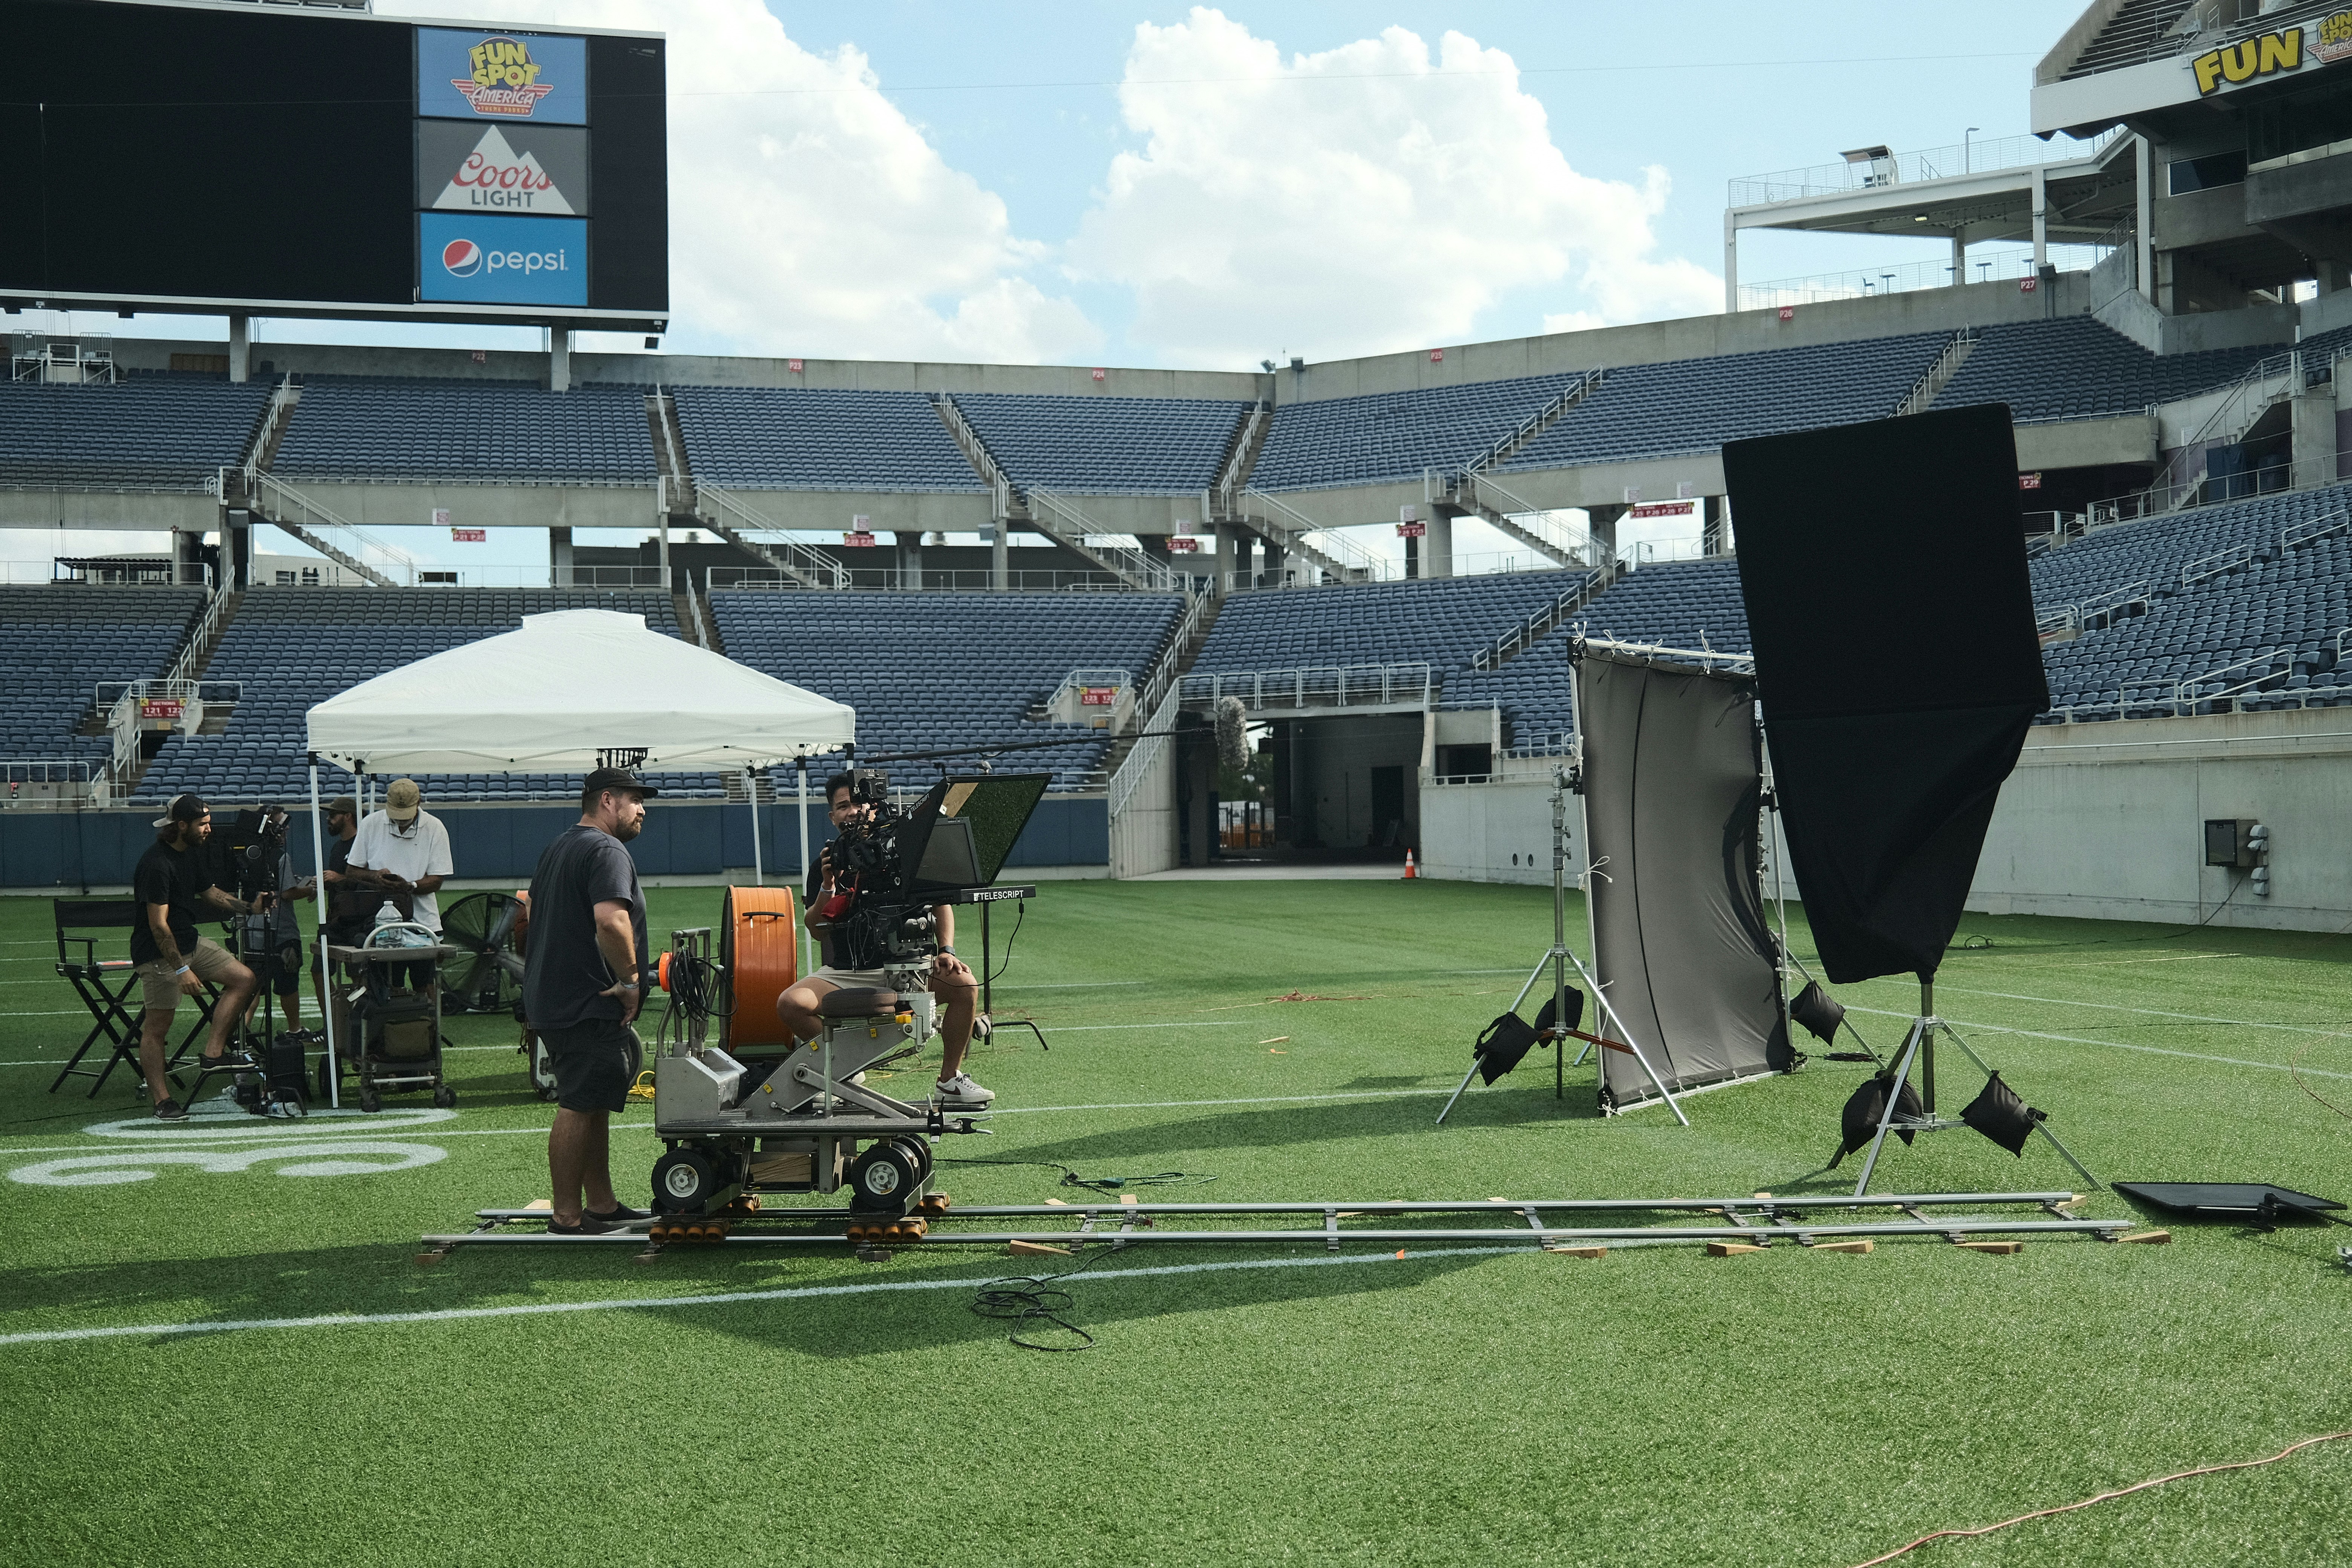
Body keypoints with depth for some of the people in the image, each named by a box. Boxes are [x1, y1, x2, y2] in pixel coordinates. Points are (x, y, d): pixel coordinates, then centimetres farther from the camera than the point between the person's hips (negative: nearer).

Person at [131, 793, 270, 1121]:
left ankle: (214, 1052, 4)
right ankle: (162, 1100, 3)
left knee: (243, 979, 2)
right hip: (158, 953, -9)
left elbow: (208, 894, 22)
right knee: (157, 1026, -3)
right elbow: (158, 924, -23)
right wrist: (181, 970, -25)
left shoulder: (195, 853, 7)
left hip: (190, 942, 9)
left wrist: (250, 907, 8)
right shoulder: (156, 863, -22)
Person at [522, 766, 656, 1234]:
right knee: (579, 1107, -6)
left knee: (594, 1105, 16)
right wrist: (630, 980, -20)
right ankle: (568, 1217, -2)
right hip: (588, 1005, -11)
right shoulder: (607, 852, -15)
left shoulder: (557, 849, 19)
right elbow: (610, 920, -31)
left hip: (552, 998, 11)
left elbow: (533, 914, 30)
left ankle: (602, 1204, 22)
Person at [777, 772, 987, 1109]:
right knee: (790, 1004, -25)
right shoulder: (827, 864, 7)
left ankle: (950, 1082, -9)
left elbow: (941, 903, 8)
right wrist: (827, 888, -16)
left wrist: (946, 950, -7)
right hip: (846, 972, 1)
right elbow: (816, 930, 0)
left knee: (965, 985, -28)